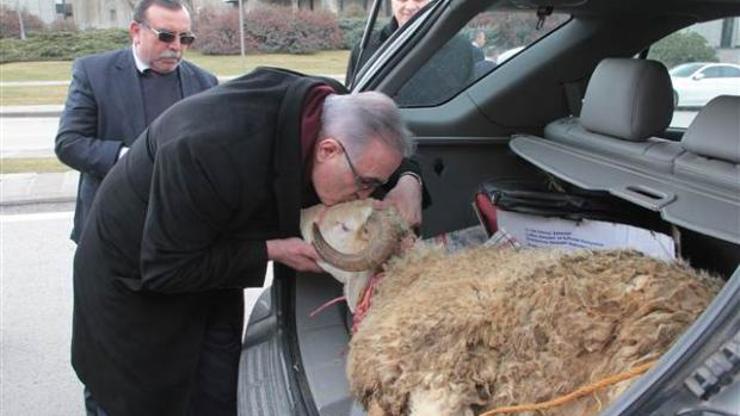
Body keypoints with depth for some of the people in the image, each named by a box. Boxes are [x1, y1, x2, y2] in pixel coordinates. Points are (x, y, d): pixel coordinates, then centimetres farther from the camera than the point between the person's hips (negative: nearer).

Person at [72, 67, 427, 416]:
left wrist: (407, 182, -18)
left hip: (212, 274, 6)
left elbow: (383, 159, 5)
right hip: (136, 284, -6)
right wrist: (271, 250, -30)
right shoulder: (217, 150, -41)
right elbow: (165, 268, -29)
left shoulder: (334, 113, -19)